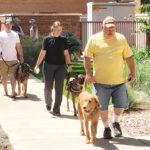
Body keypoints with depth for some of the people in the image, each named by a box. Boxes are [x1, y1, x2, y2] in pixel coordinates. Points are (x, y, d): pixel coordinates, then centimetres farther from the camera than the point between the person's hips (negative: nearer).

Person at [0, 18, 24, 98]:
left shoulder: (15, 34, 11)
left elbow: (18, 46, 13)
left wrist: (21, 56, 9)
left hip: (13, 59, 0)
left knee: (12, 75, -10)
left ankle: (13, 92, -18)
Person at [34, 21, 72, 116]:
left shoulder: (63, 40, 6)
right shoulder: (47, 39, -1)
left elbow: (66, 53, 11)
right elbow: (43, 53, 0)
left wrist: (69, 64, 7)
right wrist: (37, 65, -3)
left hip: (61, 66, 2)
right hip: (49, 65, -2)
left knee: (59, 88, -2)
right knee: (48, 87, 3)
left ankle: (56, 110, 4)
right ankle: (48, 103, 33)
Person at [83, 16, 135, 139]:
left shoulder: (121, 39, 6)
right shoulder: (94, 39, -1)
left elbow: (128, 57, 10)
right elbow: (87, 57, 0)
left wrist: (132, 72, 2)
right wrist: (88, 73, -10)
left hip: (119, 80, 2)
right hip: (100, 81, -1)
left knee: (121, 105, 5)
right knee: (102, 106, 5)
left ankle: (116, 122, 32)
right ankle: (107, 127, 24)